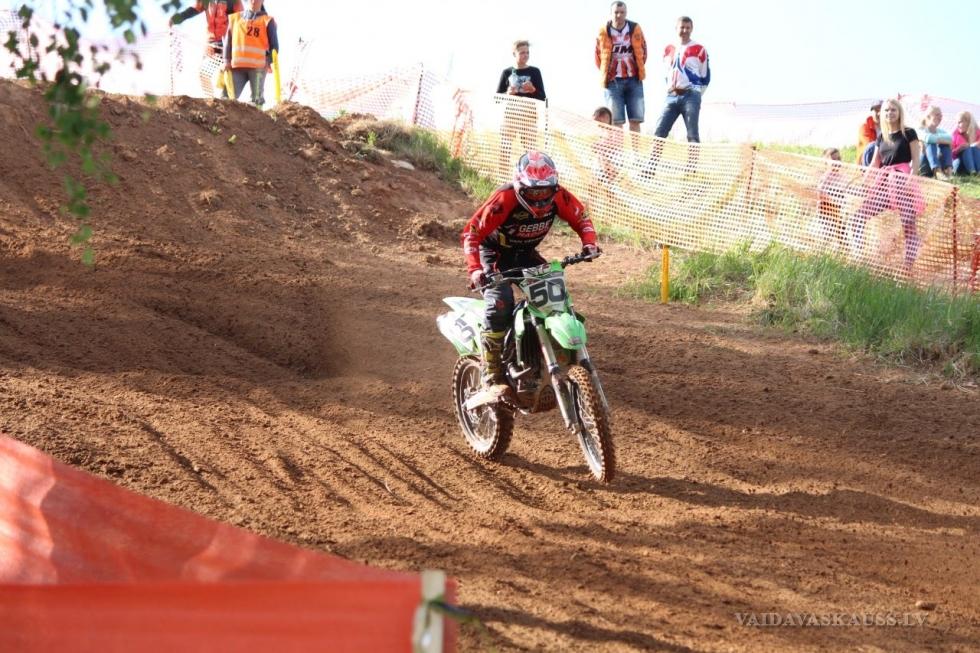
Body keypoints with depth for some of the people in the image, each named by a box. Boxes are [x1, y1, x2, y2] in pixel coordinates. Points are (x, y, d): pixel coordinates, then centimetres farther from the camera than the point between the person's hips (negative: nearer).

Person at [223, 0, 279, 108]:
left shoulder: (267, 21, 10)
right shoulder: (235, 18, 18)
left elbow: (274, 45, 8)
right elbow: (228, 40, 17)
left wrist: (268, 61, -7)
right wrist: (227, 60, 4)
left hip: (258, 66, -2)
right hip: (237, 65, 2)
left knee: (257, 99, -4)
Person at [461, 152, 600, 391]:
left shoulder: (558, 196, -18)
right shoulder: (504, 199, -33)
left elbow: (580, 217, 0)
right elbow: (472, 232, -30)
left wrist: (589, 242, -20)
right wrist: (474, 269, -42)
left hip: (526, 254, 6)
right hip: (494, 253, -6)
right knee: (500, 302, -28)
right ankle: (491, 376, -25)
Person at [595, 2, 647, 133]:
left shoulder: (635, 29, 1)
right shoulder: (604, 31, -3)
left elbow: (642, 52, 10)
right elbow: (598, 54, 6)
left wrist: (640, 71, 8)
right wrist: (605, 74, 4)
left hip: (633, 79, 2)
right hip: (613, 81, -1)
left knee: (635, 120, 1)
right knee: (616, 122, -3)